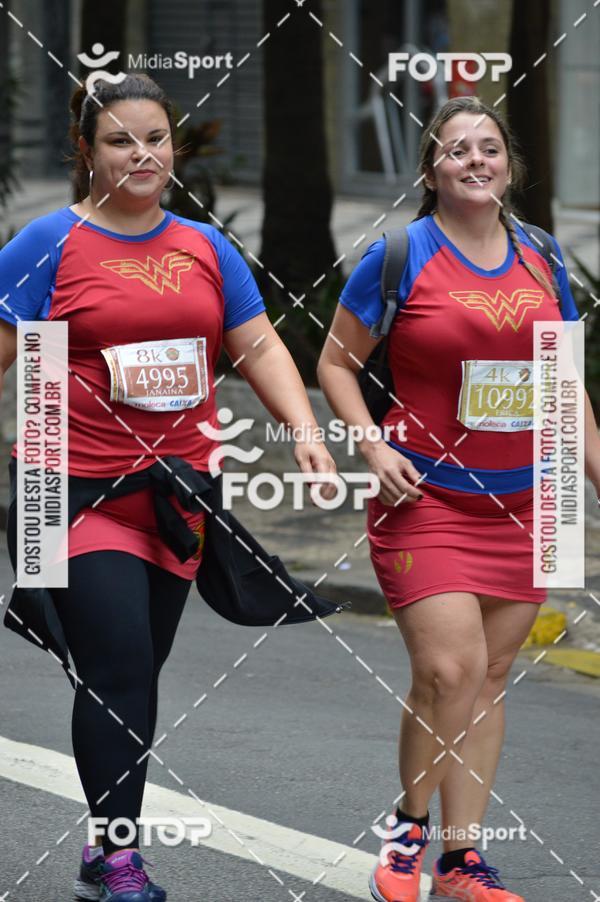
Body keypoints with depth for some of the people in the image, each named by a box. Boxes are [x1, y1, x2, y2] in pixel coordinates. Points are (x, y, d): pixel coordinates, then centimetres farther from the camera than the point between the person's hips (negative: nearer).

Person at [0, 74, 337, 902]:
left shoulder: (205, 249, 11)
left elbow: (258, 347, 13)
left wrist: (306, 430, -2)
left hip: (178, 494, 5)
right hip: (80, 487, -5)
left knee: (139, 674, 10)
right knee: (118, 669, -14)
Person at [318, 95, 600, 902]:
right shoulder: (401, 256, -5)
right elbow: (336, 362, 1)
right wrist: (373, 446, -13)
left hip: (521, 503, 5)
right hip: (427, 500, -4)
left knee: (490, 677, 6)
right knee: (448, 671, -15)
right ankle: (409, 827, 9)